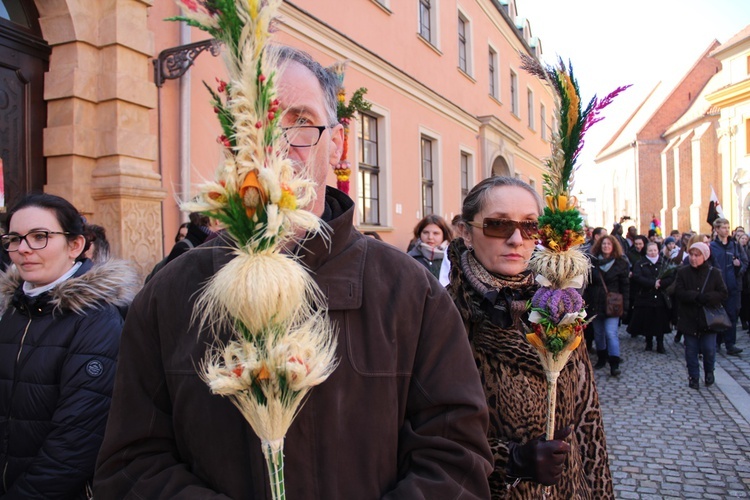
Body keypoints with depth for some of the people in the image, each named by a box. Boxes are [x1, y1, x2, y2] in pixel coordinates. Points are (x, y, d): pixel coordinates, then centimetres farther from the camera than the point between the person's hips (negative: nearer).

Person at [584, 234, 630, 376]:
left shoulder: (620, 263, 1)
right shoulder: (592, 261, 5)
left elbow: (625, 285, 0)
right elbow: (588, 283, 6)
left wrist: (624, 304, -7)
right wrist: (586, 301, -2)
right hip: (595, 303, 3)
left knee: (611, 333, -12)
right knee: (598, 333, 11)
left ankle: (614, 364, -11)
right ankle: (601, 358, 27)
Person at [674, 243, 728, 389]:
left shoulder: (714, 273, -1)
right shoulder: (683, 272, 0)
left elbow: (723, 294, -6)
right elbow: (678, 292, -10)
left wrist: (705, 298, -22)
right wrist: (697, 296, -23)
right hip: (689, 319, 1)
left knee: (709, 349, 0)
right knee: (691, 350, 5)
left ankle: (709, 372, 28)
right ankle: (693, 377, 21)